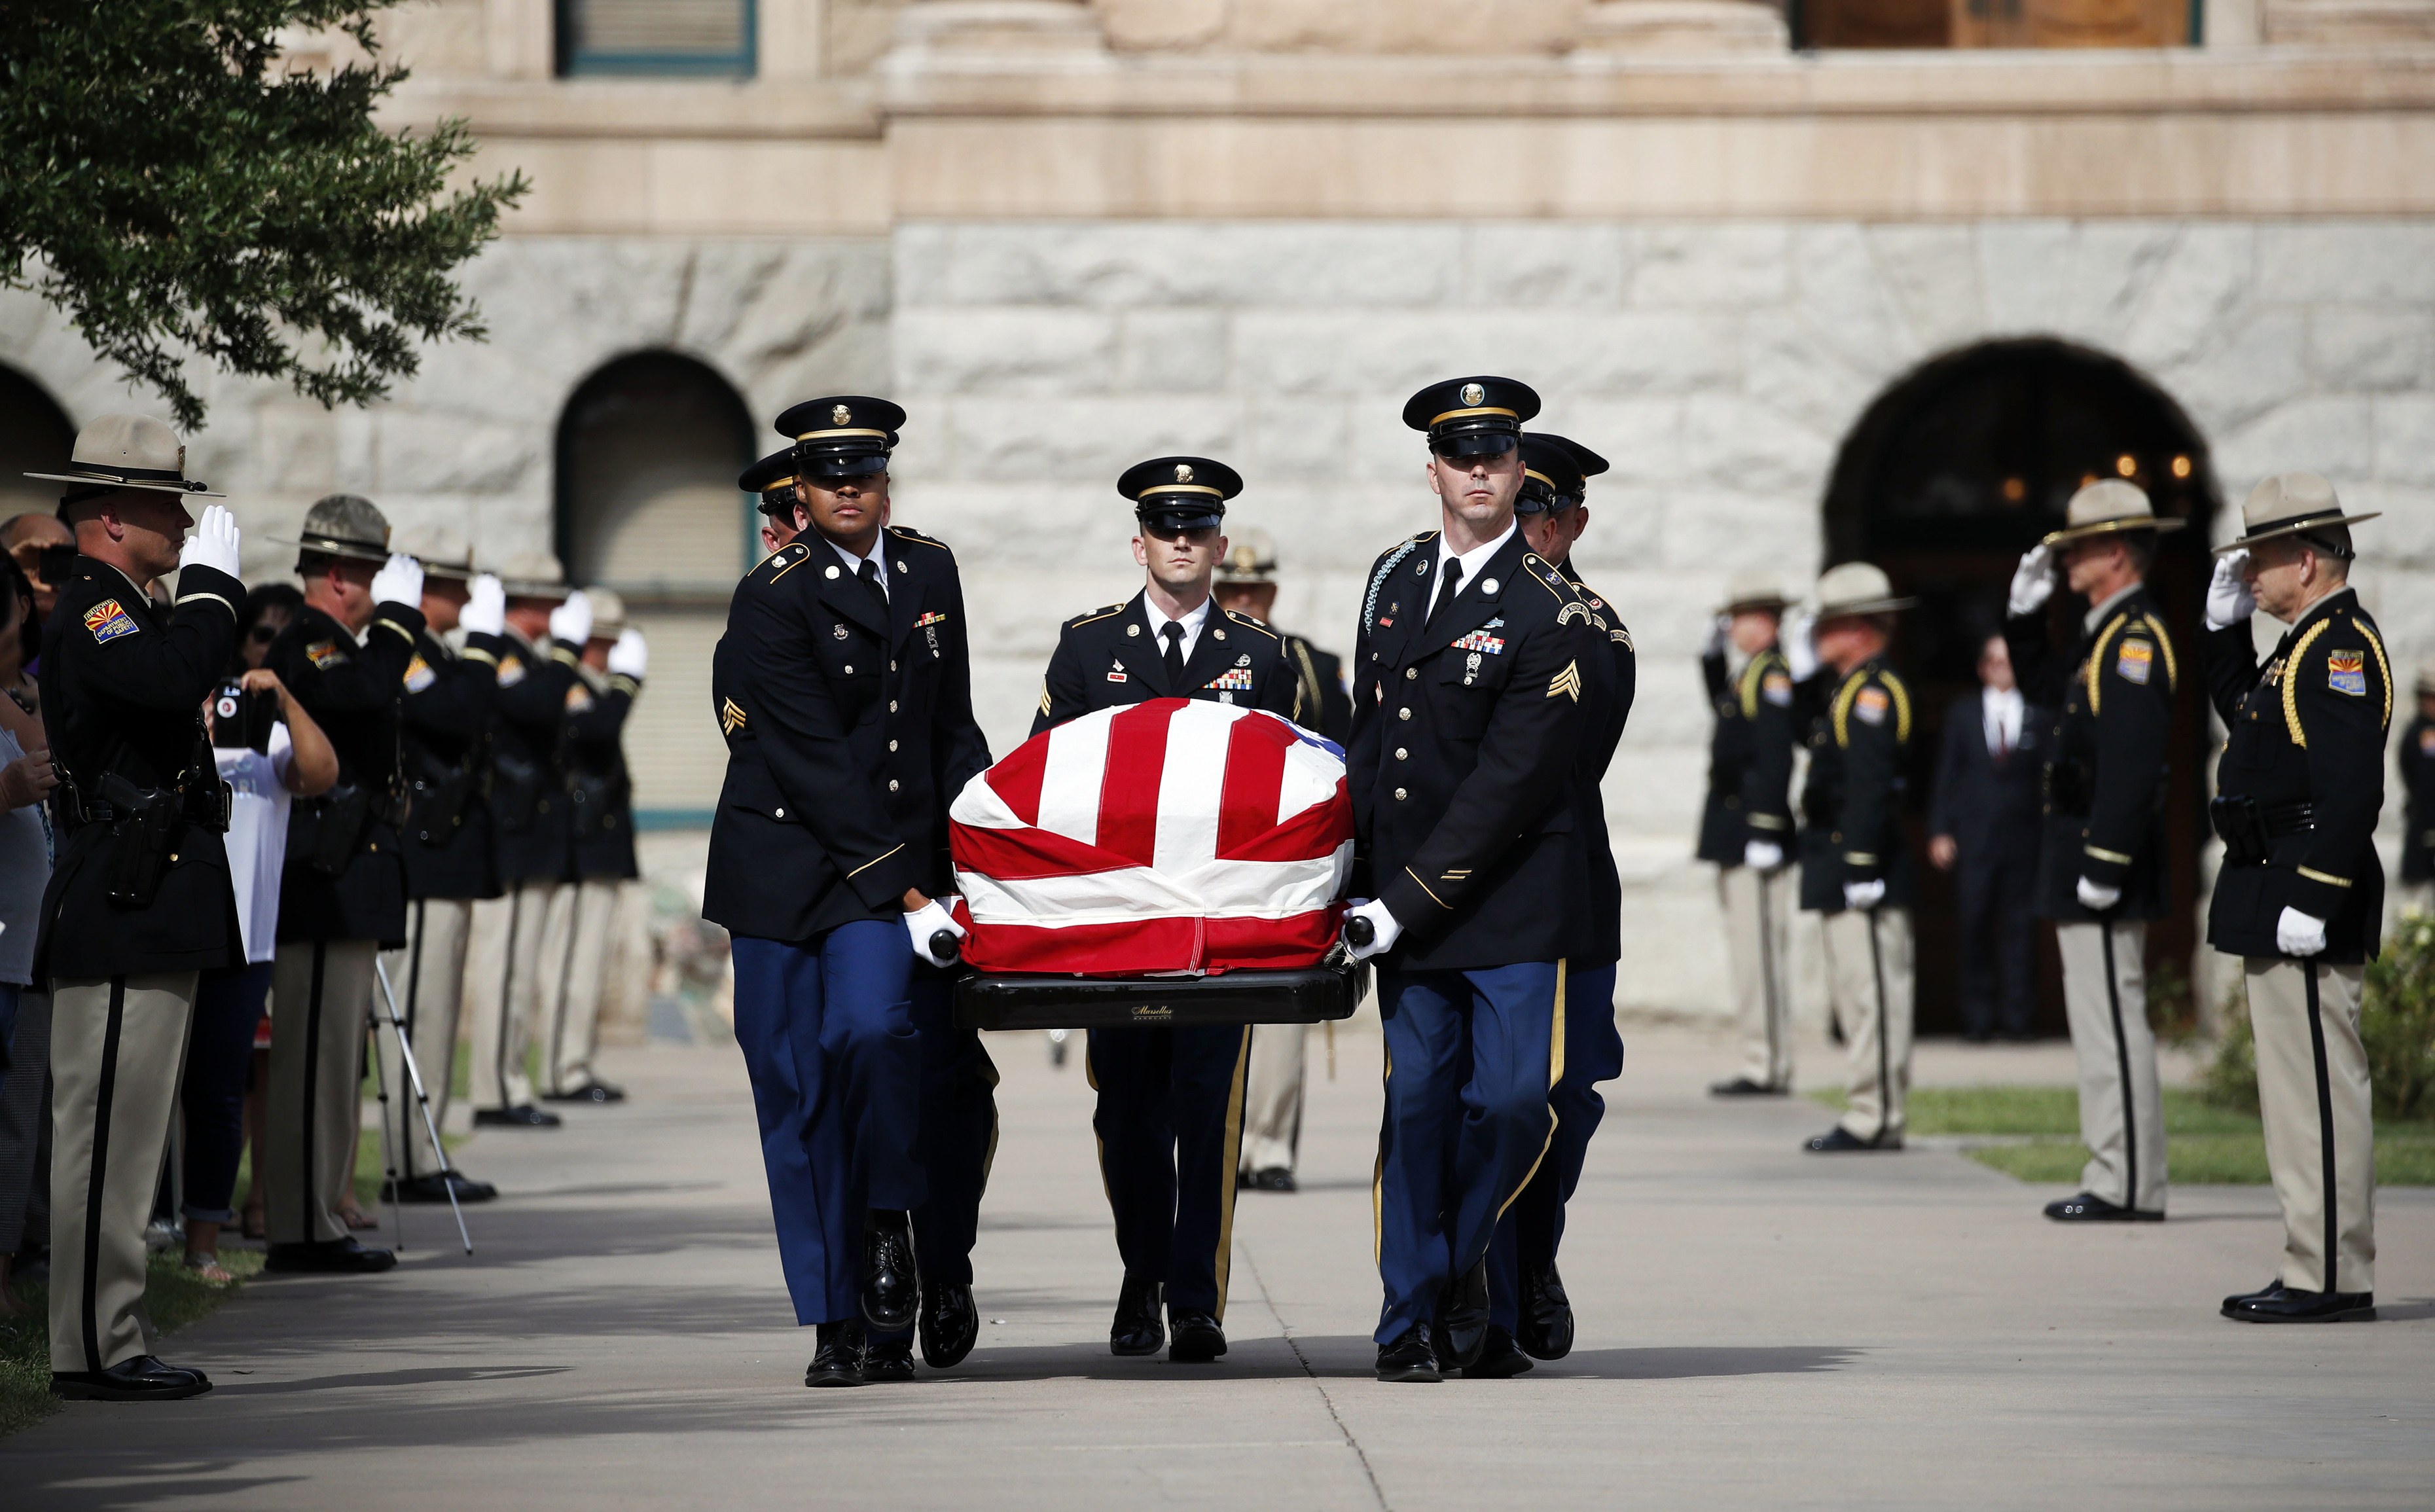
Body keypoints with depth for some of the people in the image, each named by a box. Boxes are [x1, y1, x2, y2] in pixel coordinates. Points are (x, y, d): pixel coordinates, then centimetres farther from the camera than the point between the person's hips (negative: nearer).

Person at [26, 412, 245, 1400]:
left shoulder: (123, 614, 20)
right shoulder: (89, 615, -13)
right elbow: (175, 677, -32)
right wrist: (210, 580, -20)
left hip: (145, 918, 11)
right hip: (120, 921, -11)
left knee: (126, 1135, 13)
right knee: (106, 1136, -8)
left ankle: (110, 1340, 17)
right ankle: (94, 1349, -6)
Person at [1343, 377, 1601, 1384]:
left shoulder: (1552, 618, -11)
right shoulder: (1395, 576, 9)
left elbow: (1506, 787, -15)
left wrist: (1402, 908, -17)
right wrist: (1349, 855, 12)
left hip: (1511, 900, -4)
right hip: (1405, 892, 4)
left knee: (1513, 1101, -9)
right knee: (1417, 1101, 2)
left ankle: (1461, 1264, 16)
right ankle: (1410, 1319, 8)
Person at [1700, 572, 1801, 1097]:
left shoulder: (1774, 672, -13)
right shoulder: (1749, 674, 17)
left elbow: (1777, 755, -20)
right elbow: (1724, 709, 39)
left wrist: (1765, 831, -23)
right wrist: (1713, 658, 25)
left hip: (1755, 833, -10)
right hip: (1735, 836, 10)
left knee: (1759, 950, -9)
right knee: (1748, 952, 11)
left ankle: (1768, 1069, -9)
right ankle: (1765, 1066, 14)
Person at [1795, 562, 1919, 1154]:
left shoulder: (1873, 691, -14)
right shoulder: (1845, 689, 18)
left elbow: (1871, 788, -20)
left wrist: (1862, 867, -24)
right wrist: (1811, 668, 20)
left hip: (1864, 866, -11)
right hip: (1842, 872, 11)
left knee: (1872, 989, -9)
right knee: (1850, 990, 13)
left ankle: (1875, 1119, -9)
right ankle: (1875, 1113, 16)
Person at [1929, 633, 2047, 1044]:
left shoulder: (2041, 718, 9)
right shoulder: (1963, 716, 12)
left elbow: (2052, 775, 6)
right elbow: (1946, 775, 10)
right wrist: (1939, 832, 1)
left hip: (2024, 837, -1)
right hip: (1973, 838, 1)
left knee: (2021, 928, -1)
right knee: (1975, 928, -1)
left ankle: (2018, 1018, 2)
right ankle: (1979, 1020, 4)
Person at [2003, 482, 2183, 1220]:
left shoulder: (2135, 638, -16)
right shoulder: (2106, 635, 15)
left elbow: (2133, 765, -23)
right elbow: (2049, 687, 33)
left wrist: (2102, 866, -26)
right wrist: (2026, 612, 18)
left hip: (2106, 854, -11)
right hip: (2080, 856, 11)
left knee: (2112, 1017, -9)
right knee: (2100, 1017, 12)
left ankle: (2130, 1186, -7)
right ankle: (2116, 1178, 15)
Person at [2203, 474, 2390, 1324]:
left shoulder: (2340, 646, -16)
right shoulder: (2310, 644, 16)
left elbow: (2352, 792, -23)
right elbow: (2244, 712, 32)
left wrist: (2312, 902, -26)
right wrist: (2225, 623, 20)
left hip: (2307, 911, -11)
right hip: (2277, 901, 11)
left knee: (2318, 1091, -8)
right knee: (2298, 1090, 12)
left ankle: (2332, 1281, -6)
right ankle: (2318, 1272, 16)